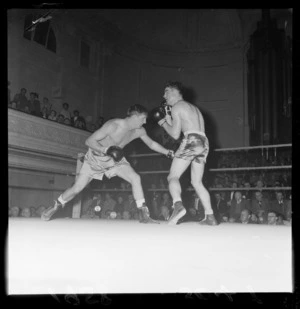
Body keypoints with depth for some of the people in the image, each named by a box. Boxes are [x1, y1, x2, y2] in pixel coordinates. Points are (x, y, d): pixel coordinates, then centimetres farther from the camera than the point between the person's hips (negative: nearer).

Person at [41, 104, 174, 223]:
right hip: (95, 157, -4)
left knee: (135, 178, -18)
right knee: (77, 188, -4)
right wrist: (105, 150, -43)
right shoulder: (113, 125, -33)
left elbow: (151, 144, 6)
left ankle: (144, 215, -11)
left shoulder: (139, 131, -13)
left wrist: (169, 153, 1)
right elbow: (89, 141, -30)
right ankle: (55, 207, 25)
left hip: (115, 158, 4)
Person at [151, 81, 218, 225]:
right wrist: (168, 118, 26)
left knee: (173, 177, -7)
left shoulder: (176, 107, 4)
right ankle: (210, 216, 9)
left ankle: (178, 205, -32)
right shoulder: (193, 107, 29)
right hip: (203, 143, 8)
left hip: (191, 140, -8)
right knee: (197, 182, 15)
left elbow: (175, 134, -1)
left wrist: (162, 122, 13)